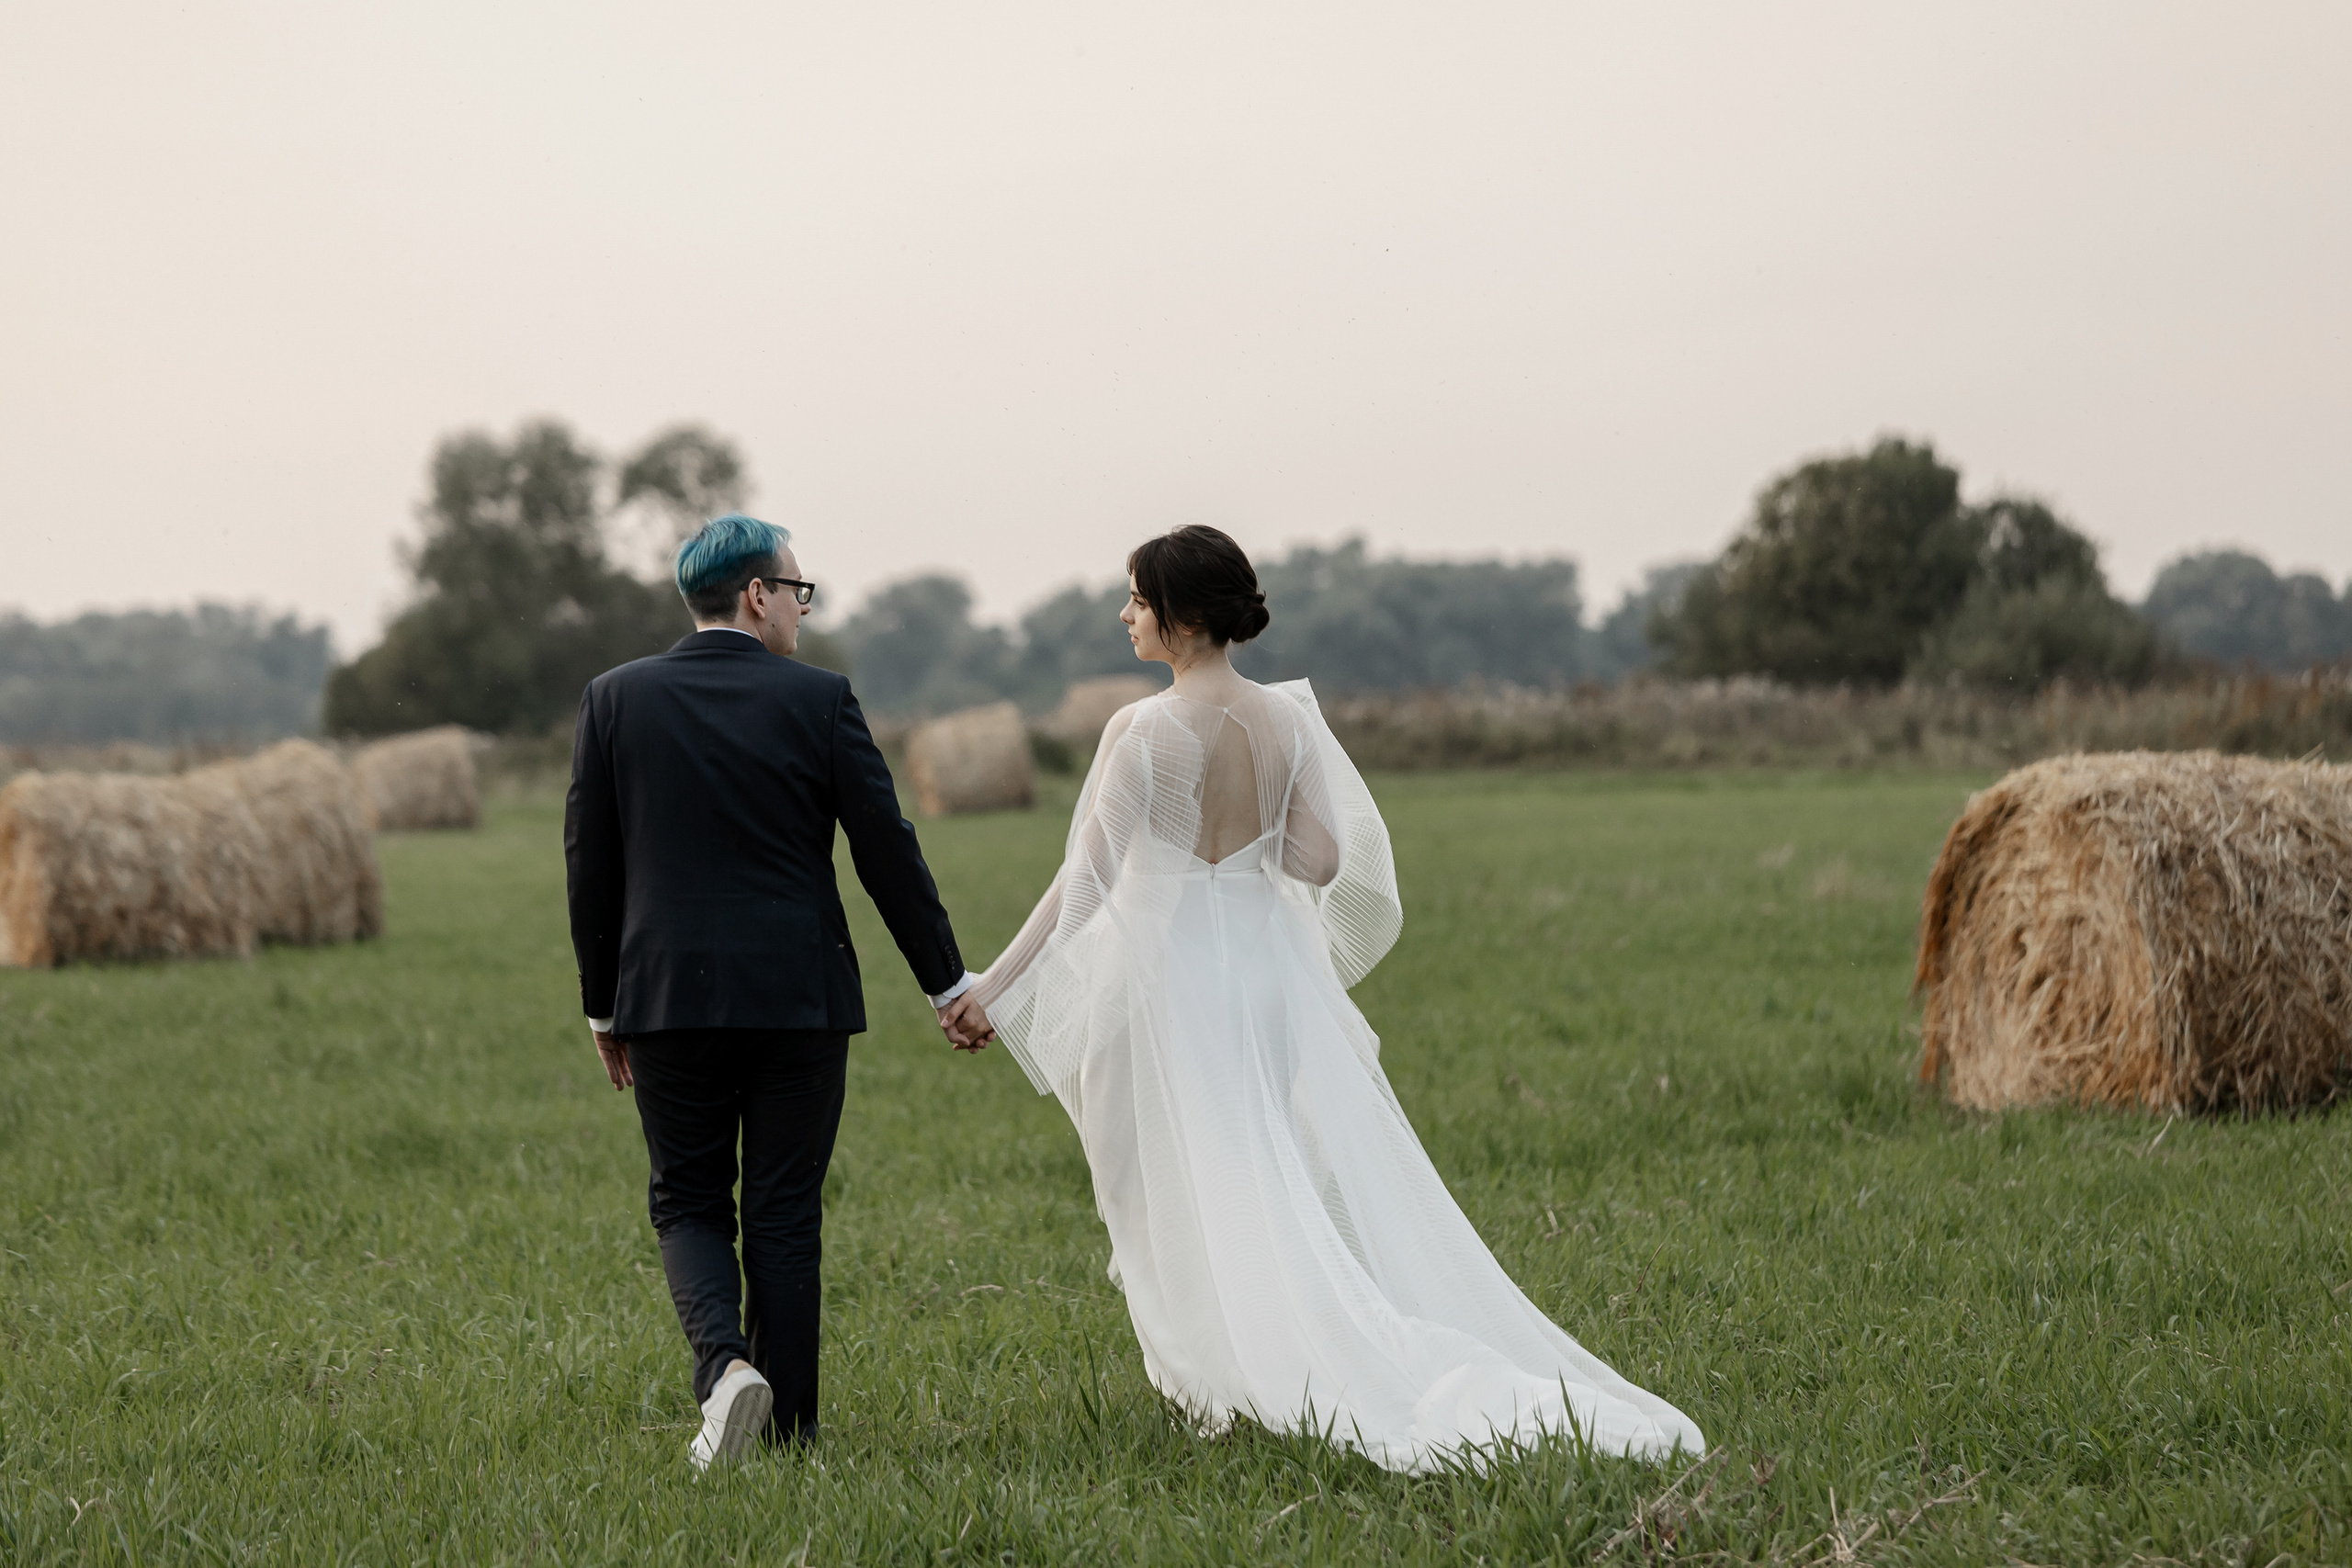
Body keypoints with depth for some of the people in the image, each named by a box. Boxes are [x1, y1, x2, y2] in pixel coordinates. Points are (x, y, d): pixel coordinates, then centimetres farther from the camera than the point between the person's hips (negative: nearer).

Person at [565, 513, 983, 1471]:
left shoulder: (615, 700, 2)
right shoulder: (818, 700, -3)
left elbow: (589, 864, 5)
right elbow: (887, 853, -1)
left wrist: (601, 1004, 14)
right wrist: (948, 982, 9)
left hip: (668, 997, 1)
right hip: (799, 996, -1)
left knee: (688, 1204, 12)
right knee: (785, 1215, 8)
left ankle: (727, 1364, -13)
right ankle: (785, 1427, 10)